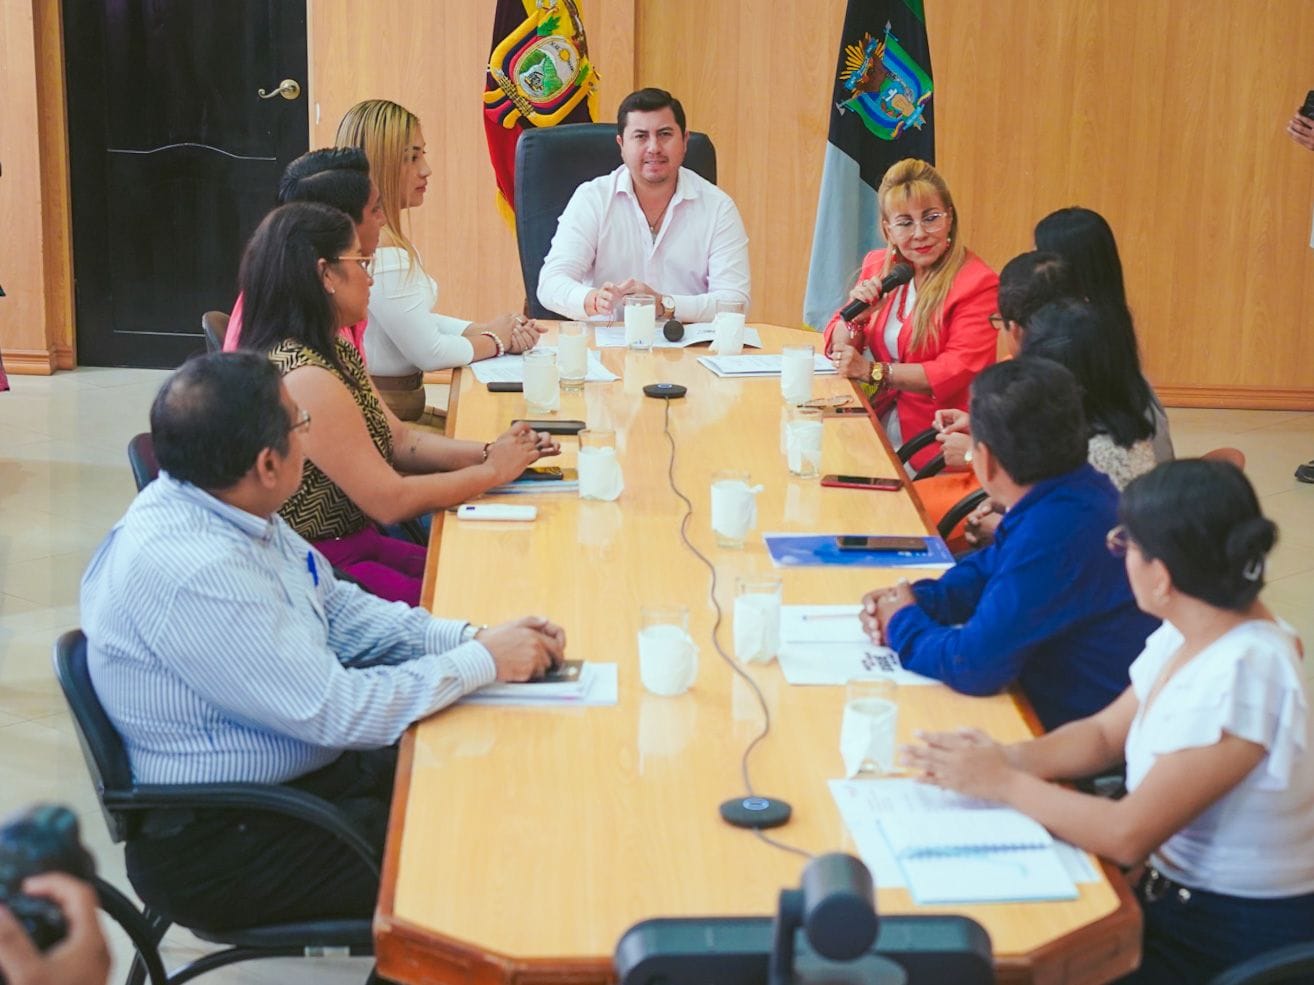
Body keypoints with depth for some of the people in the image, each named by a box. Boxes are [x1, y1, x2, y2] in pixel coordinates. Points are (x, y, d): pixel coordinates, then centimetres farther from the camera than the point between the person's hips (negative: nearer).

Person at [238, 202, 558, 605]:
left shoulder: (337, 352, 8)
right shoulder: (305, 379, -24)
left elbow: (400, 440, 12)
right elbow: (389, 501, -21)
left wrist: (490, 452, -3)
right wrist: (493, 470, -9)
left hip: (356, 544, 9)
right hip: (323, 569, -9)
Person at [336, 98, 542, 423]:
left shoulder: (385, 235, 12)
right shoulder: (381, 250, -21)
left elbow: (416, 320, 15)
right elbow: (429, 353, -17)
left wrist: (484, 329, 2)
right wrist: (493, 340, 0)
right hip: (381, 417, -10)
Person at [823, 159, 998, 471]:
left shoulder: (977, 284, -9)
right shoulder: (878, 267, 11)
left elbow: (959, 373, -16)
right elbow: (837, 349, 12)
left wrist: (871, 371, -17)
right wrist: (855, 316, -10)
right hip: (876, 419, 6)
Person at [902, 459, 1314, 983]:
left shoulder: (1242, 674, -28)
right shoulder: (1189, 635, 0)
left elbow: (1126, 836, -26)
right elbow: (1103, 735, 11)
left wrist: (1003, 782, -16)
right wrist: (1009, 757, -7)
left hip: (1240, 938, -7)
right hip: (1178, 896, 7)